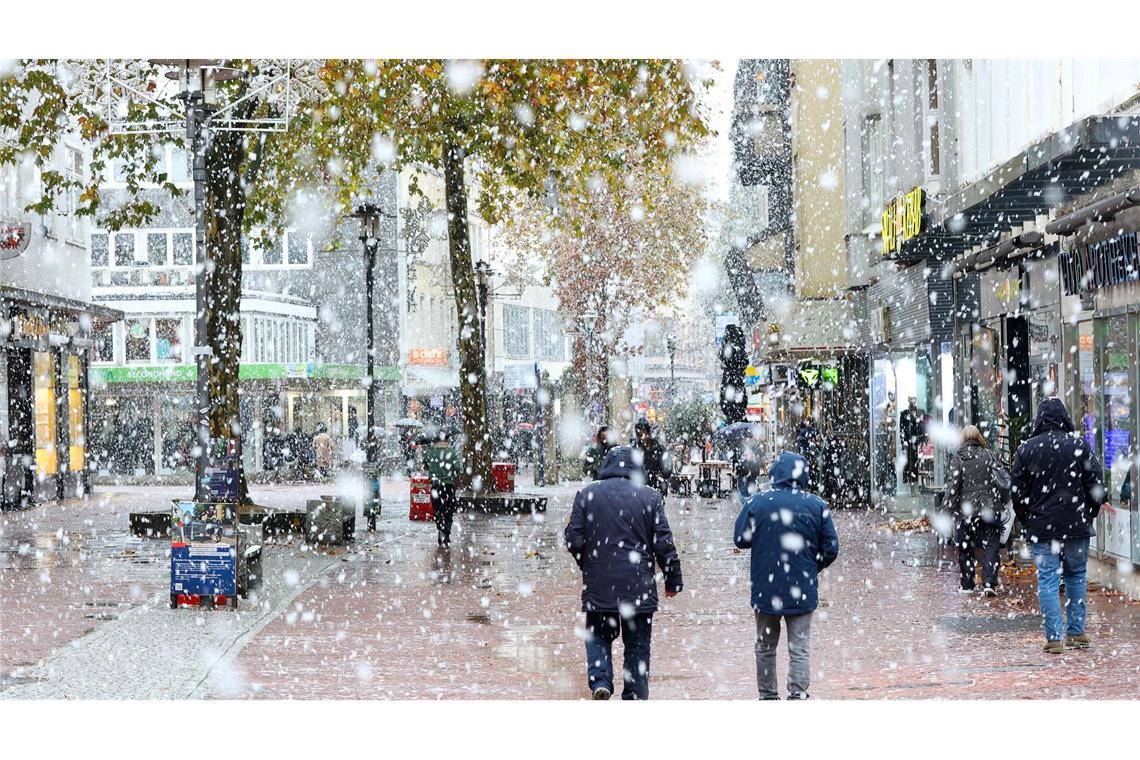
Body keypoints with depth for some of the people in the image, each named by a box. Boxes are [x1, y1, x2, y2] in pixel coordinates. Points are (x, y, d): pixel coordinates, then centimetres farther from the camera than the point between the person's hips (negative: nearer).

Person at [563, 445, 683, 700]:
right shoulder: (650, 497, -3)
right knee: (637, 645, 9)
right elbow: (663, 544, -3)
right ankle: (635, 697, 11)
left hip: (598, 584, 1)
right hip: (639, 587, -1)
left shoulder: (586, 494, -1)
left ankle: (600, 680, -5)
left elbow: (573, 540, -1)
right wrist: (673, 580, 7)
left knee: (598, 635, 17)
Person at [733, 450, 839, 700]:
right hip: (802, 592, 0)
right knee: (800, 649, 3)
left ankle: (768, 697, 21)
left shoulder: (757, 502, -7)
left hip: (765, 590, 1)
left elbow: (740, 539, -2)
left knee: (765, 648, 15)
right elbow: (831, 549, -1)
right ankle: (797, 695, -8)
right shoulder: (816, 505, -5)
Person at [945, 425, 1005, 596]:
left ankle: (967, 585, 15)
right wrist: (1002, 501, 10)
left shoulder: (958, 458, -4)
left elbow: (953, 483, -10)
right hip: (990, 509, 1)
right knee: (990, 546, 4)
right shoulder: (989, 455, 1)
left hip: (966, 510, -1)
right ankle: (989, 583, -7)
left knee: (965, 548, 12)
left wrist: (949, 505, -5)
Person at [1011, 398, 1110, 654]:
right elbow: (1096, 485, -2)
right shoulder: (1079, 446, -2)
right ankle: (1077, 633, 18)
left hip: (1040, 527, -1)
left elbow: (1017, 491, 1)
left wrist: (1027, 522, 12)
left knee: (1047, 580, 1)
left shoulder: (1026, 449, -1)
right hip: (1076, 526, 1)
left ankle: (1054, 637, -4)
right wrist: (1088, 516, 12)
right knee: (1076, 576, 15)